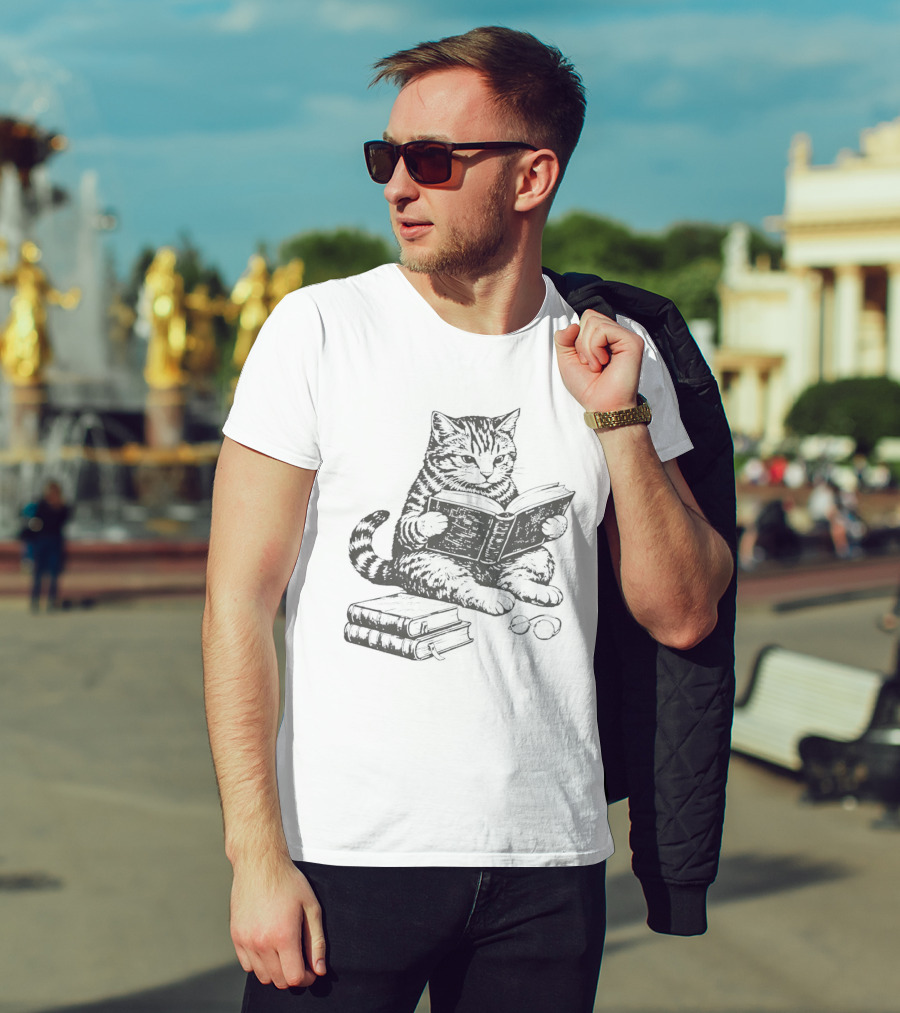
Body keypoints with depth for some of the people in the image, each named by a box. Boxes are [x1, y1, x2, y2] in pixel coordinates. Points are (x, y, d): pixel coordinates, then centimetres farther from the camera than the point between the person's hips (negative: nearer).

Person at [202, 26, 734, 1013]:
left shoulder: (616, 355, 5)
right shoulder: (319, 329, -3)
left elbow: (683, 616, 4)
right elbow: (238, 602, -5)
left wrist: (619, 421, -8)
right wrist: (257, 858, -12)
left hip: (548, 859, 3)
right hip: (347, 853, -2)